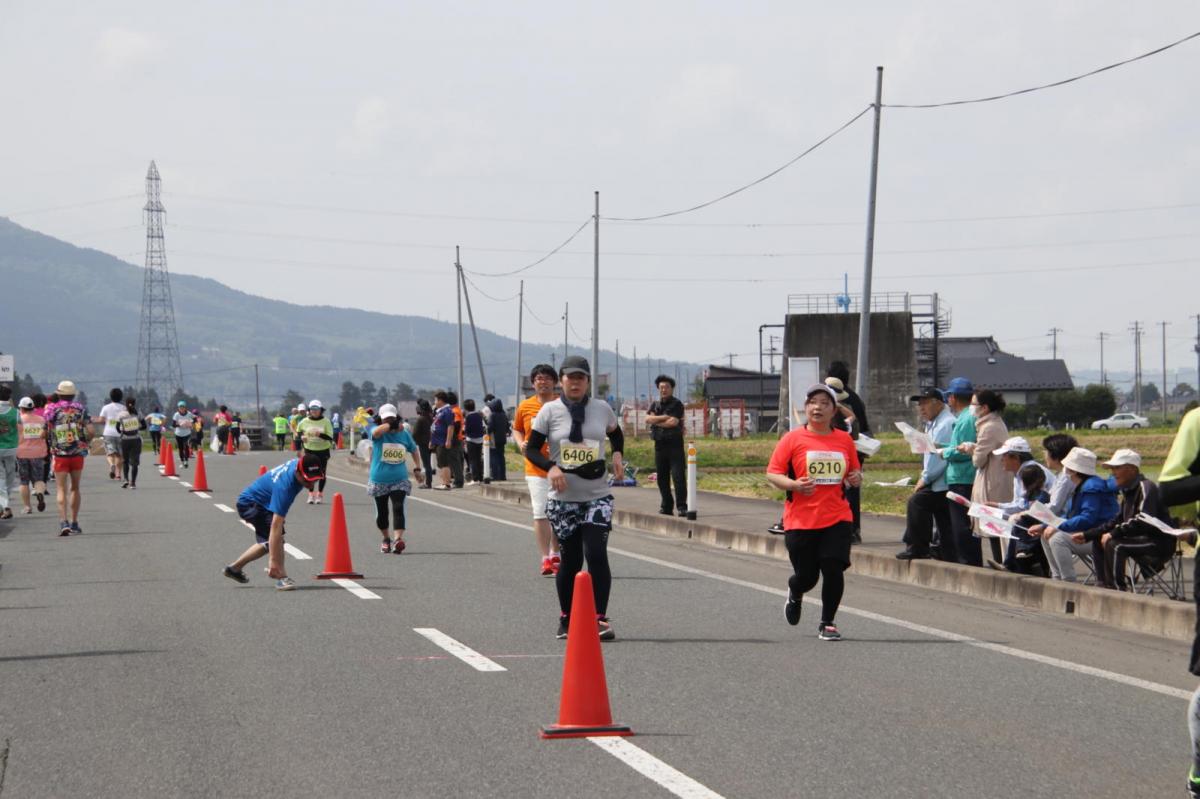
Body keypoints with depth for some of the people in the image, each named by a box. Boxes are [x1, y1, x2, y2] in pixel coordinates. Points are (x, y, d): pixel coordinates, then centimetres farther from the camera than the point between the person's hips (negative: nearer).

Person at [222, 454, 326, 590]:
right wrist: (273, 561, -46)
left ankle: (234, 568, 36)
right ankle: (281, 577, -23)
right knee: (276, 535, -29)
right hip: (250, 503, -10)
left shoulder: (298, 464, -17)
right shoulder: (284, 487, -41)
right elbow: (276, 525, -43)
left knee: (268, 543, 22)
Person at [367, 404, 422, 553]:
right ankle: (386, 539, 33)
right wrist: (392, 425, -26)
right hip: (379, 480, 0)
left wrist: (417, 468, 19)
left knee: (398, 508, -18)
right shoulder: (377, 431, -7)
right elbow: (376, 432, -34)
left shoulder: (404, 434, 3)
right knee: (381, 512, 11)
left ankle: (398, 539, -28)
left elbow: (414, 449, 20)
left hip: (399, 480, 0)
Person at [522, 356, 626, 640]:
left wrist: (618, 455, 5)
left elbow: (616, 434, 24)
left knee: (596, 554, -14)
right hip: (563, 499, -1)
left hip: (597, 497, 1)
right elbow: (531, 448, 0)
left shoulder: (602, 409, 4)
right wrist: (550, 467, -18)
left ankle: (600, 619, -10)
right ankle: (566, 619, 23)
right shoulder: (550, 411, -2)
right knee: (570, 560, 5)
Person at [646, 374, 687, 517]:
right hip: (660, 444, 5)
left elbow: (673, 422, -15)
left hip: (675, 444, -5)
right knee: (661, 478, 8)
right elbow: (648, 419, -3)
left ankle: (682, 506, -10)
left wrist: (656, 421, -3)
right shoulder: (655, 404, 13)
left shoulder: (677, 404, -2)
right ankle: (666, 507, 17)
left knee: (678, 476, -11)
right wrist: (665, 417, -12)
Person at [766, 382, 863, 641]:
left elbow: (855, 472, 21)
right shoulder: (793, 438, -2)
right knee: (806, 576, 3)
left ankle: (827, 624, 9)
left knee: (833, 569, -10)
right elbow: (772, 474, -3)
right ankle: (795, 595, 42)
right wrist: (794, 485, -20)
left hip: (837, 519, 2)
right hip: (801, 520, -2)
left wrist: (856, 477, -2)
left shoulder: (844, 440, 8)